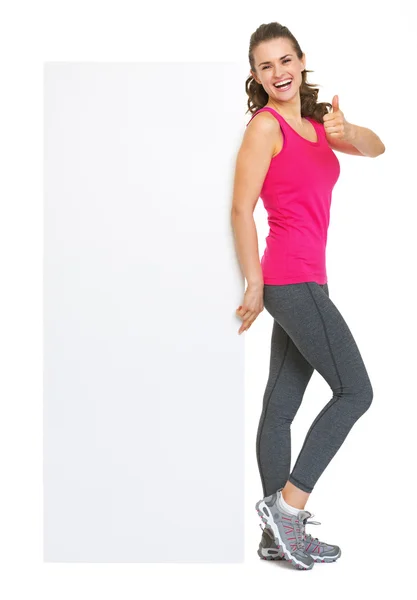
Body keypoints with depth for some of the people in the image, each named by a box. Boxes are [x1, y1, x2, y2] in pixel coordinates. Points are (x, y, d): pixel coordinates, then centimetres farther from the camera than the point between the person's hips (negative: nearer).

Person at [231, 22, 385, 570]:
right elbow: (241, 209, -10)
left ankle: (279, 534, 17)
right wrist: (254, 284, -10)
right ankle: (286, 503, -1)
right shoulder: (264, 124, -6)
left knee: (281, 406, 9)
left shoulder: (315, 124, 17)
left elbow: (375, 148, 5)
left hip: (304, 282, 8)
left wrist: (346, 130, -17)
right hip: (292, 280, -8)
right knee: (355, 391, -5)